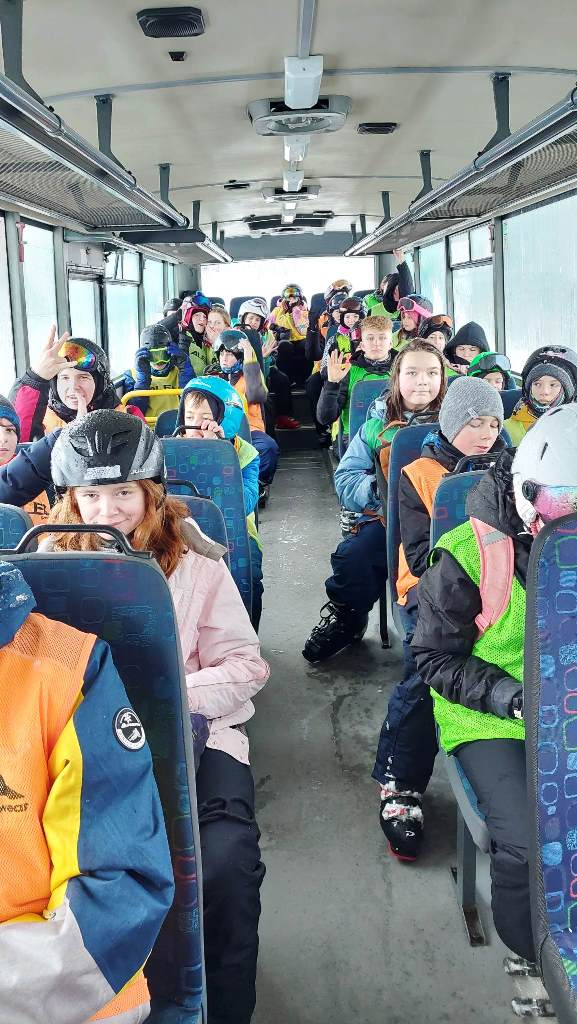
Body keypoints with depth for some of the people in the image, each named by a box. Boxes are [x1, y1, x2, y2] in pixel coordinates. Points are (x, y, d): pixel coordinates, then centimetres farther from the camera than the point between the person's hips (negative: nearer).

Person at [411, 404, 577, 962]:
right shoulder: (466, 554, -11)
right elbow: (435, 658, -6)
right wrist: (509, 697, -18)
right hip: (490, 725, -4)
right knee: (531, 844, -21)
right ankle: (531, 954, 10)